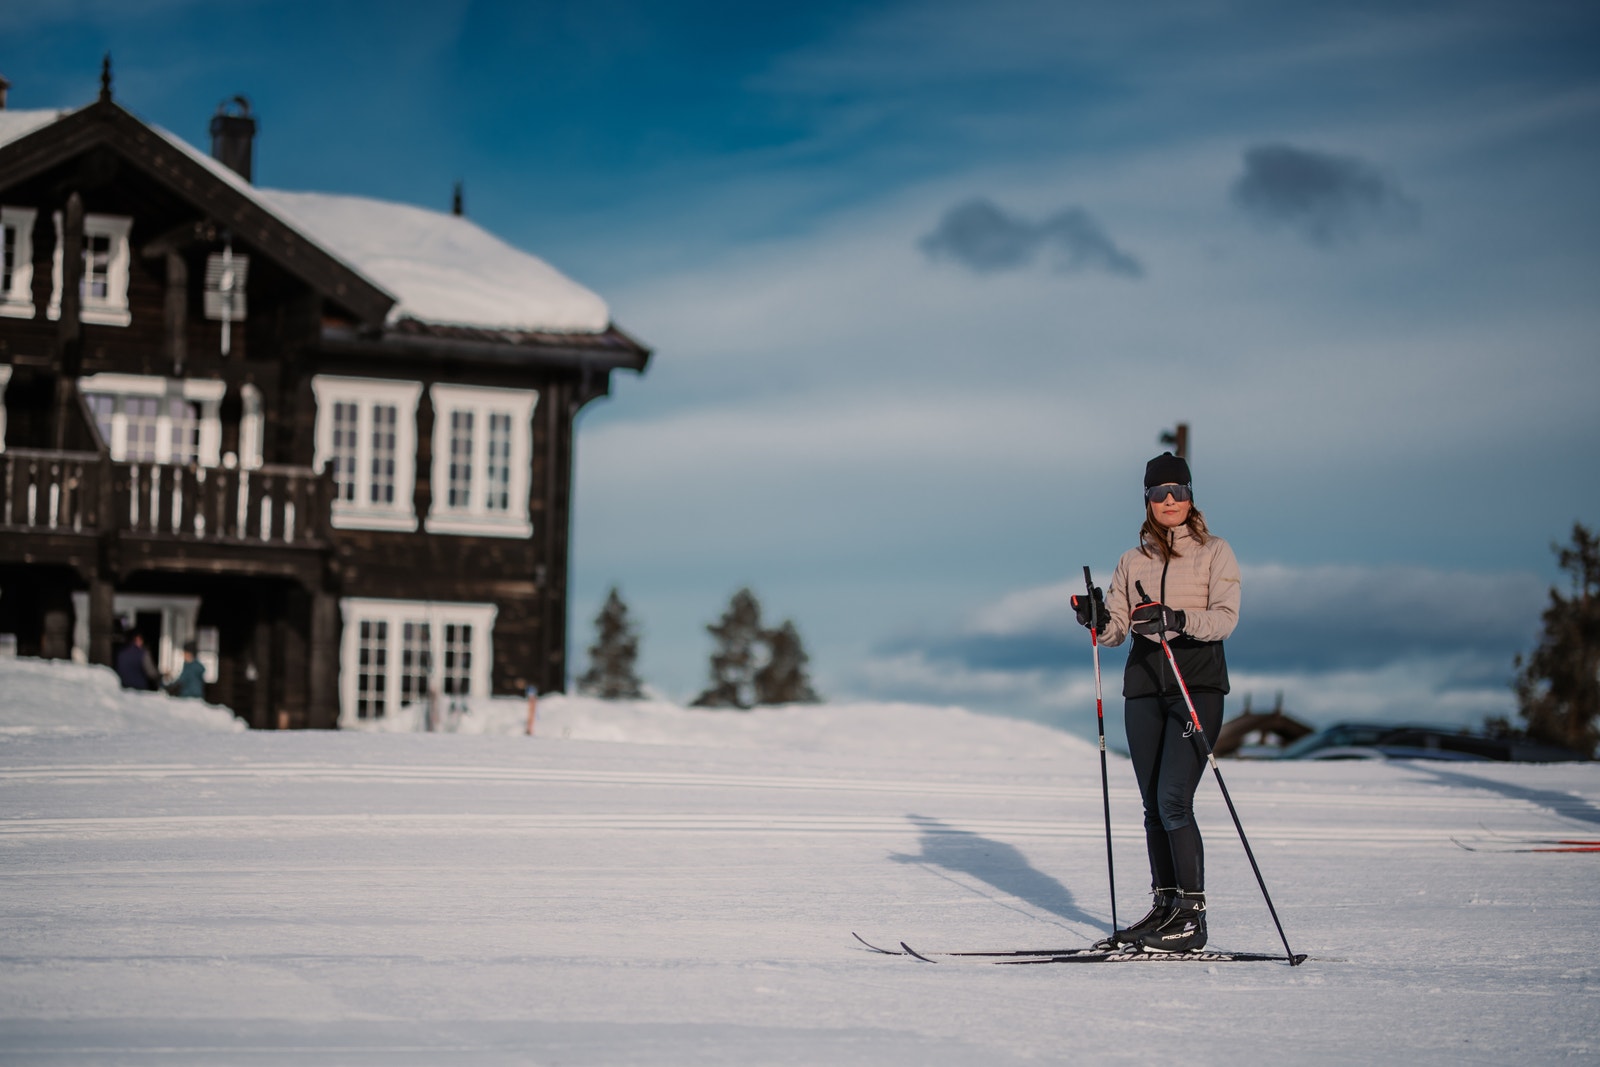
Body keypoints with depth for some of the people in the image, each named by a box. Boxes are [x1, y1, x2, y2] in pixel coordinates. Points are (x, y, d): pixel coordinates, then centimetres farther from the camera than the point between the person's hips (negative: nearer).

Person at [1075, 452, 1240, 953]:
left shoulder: (1215, 553, 4)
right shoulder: (1133, 561, 15)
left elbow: (1225, 618, -10)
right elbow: (1115, 629, 9)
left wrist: (1177, 620, -27)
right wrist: (1096, 619, -13)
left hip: (1197, 686, -5)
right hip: (1144, 687, 5)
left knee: (1173, 801, -15)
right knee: (1154, 807, 5)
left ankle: (1192, 915, -12)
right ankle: (1164, 906, 13)